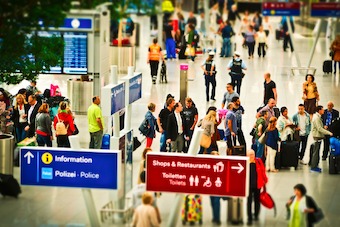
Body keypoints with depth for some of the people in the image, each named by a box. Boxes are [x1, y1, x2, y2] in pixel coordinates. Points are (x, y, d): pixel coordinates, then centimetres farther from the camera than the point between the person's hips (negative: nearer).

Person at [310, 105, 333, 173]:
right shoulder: (316, 118, -19)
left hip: (319, 136, 10)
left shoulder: (318, 117, 12)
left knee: (316, 152, 15)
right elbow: (319, 129, -24)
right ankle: (313, 167, -2)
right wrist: (329, 133, -24)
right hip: (317, 137, -10)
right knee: (316, 152, -6)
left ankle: (314, 166, 22)